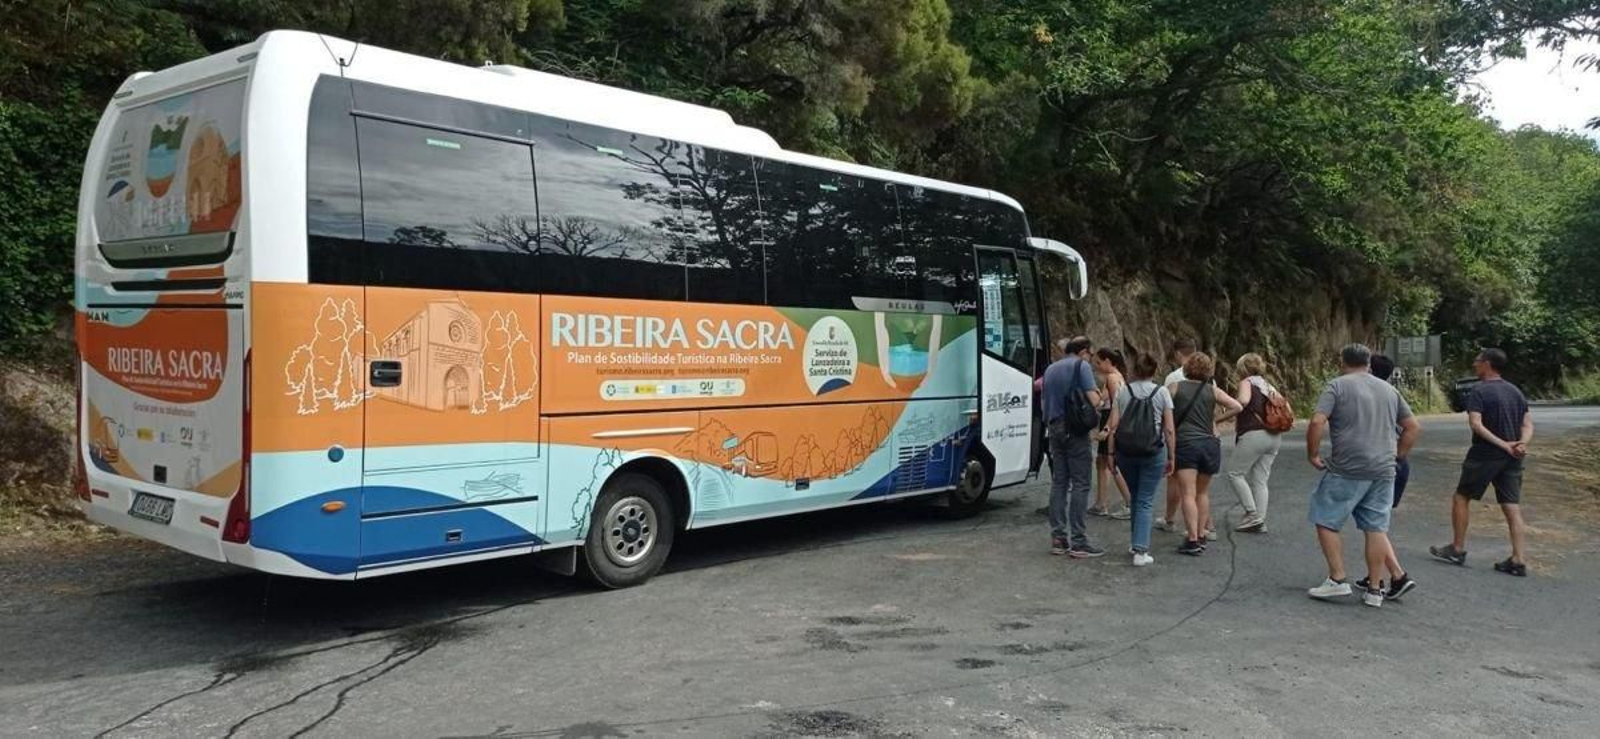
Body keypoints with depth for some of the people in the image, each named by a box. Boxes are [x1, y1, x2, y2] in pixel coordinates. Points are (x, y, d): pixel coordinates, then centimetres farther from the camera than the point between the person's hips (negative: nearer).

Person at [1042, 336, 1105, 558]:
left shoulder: (1050, 369, 18)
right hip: (1075, 429, -7)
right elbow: (1093, 400, -12)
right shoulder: (1081, 365, -5)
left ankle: (1058, 538, 9)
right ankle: (1078, 541, -7)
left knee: (1059, 483, 9)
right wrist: (1099, 394, 8)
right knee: (1080, 484, -5)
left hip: (1054, 428, 7)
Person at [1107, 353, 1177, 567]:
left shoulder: (1123, 391, 4)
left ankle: (1135, 542, 29)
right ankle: (1140, 551, -6)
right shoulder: (1162, 392, 0)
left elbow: (1113, 426, 0)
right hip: (1153, 451, -2)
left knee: (1135, 497, 21)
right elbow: (1170, 430, -2)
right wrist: (1171, 457, 4)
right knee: (1146, 501, 2)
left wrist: (1111, 453, 5)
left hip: (1125, 451, 2)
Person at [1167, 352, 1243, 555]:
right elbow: (1237, 407, 2)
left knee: (1188, 494, -6)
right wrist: (1216, 420, 10)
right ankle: (1202, 535, 21)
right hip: (1209, 443, 3)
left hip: (1184, 442, -3)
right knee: (1202, 492, 18)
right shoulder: (1213, 390, 7)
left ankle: (1193, 539, -14)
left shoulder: (1175, 387, 3)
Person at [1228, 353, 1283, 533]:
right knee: (1260, 479, 10)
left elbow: (1243, 399, -22)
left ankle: (1252, 514, -3)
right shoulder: (1269, 386, 19)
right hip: (1274, 437, 7)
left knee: (1235, 473, 4)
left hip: (1254, 435, -7)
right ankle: (1261, 521, 7)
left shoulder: (1247, 382, -1)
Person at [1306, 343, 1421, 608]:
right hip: (1383, 472, 6)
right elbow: (1413, 427, 17)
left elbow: (1317, 422, -15)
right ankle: (1374, 590, 11)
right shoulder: (1389, 390, 15)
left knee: (1326, 523, 6)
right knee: (1375, 528, 10)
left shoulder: (1337, 386, -3)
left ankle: (1337, 580, 3)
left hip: (1347, 471, -6)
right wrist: (1396, 455, 23)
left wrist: (1313, 454, -5)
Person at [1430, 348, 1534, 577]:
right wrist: (1522, 444, -9)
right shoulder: (1515, 392, 11)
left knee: (1462, 497, 9)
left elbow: (1476, 425, -22)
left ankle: (1457, 549, 13)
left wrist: (1503, 444, -20)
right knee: (1512, 507, 5)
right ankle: (1518, 560, 3)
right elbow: (1528, 424, 7)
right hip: (1511, 459, 6)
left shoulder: (1480, 392, -10)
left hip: (1485, 455, -6)